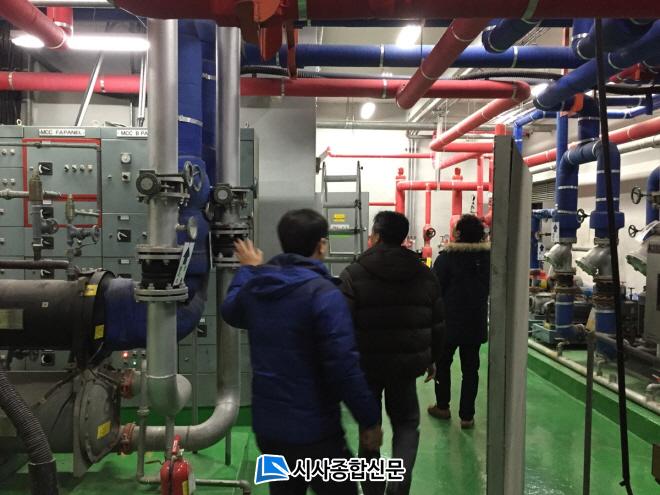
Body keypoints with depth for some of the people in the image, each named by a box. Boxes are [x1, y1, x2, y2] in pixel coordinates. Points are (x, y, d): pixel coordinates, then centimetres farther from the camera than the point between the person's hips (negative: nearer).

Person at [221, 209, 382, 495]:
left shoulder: (255, 286, 2)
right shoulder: (323, 292, -21)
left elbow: (230, 312, 26)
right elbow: (344, 366, -25)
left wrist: (248, 269, 37)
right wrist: (369, 419, -13)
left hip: (266, 424, 7)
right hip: (312, 429, -7)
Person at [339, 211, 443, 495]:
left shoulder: (354, 274, -12)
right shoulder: (425, 275, 2)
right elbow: (437, 324, 7)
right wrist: (431, 359, 19)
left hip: (366, 363, -2)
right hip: (407, 364, 3)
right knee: (406, 423, 18)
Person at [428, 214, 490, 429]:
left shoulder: (447, 257, -14)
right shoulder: (488, 257, -1)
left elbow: (435, 289, -11)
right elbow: (490, 288, 11)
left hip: (449, 321, -3)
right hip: (476, 323, 3)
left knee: (442, 363, 15)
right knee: (470, 369, 8)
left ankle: (442, 406, 25)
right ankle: (467, 416, 10)